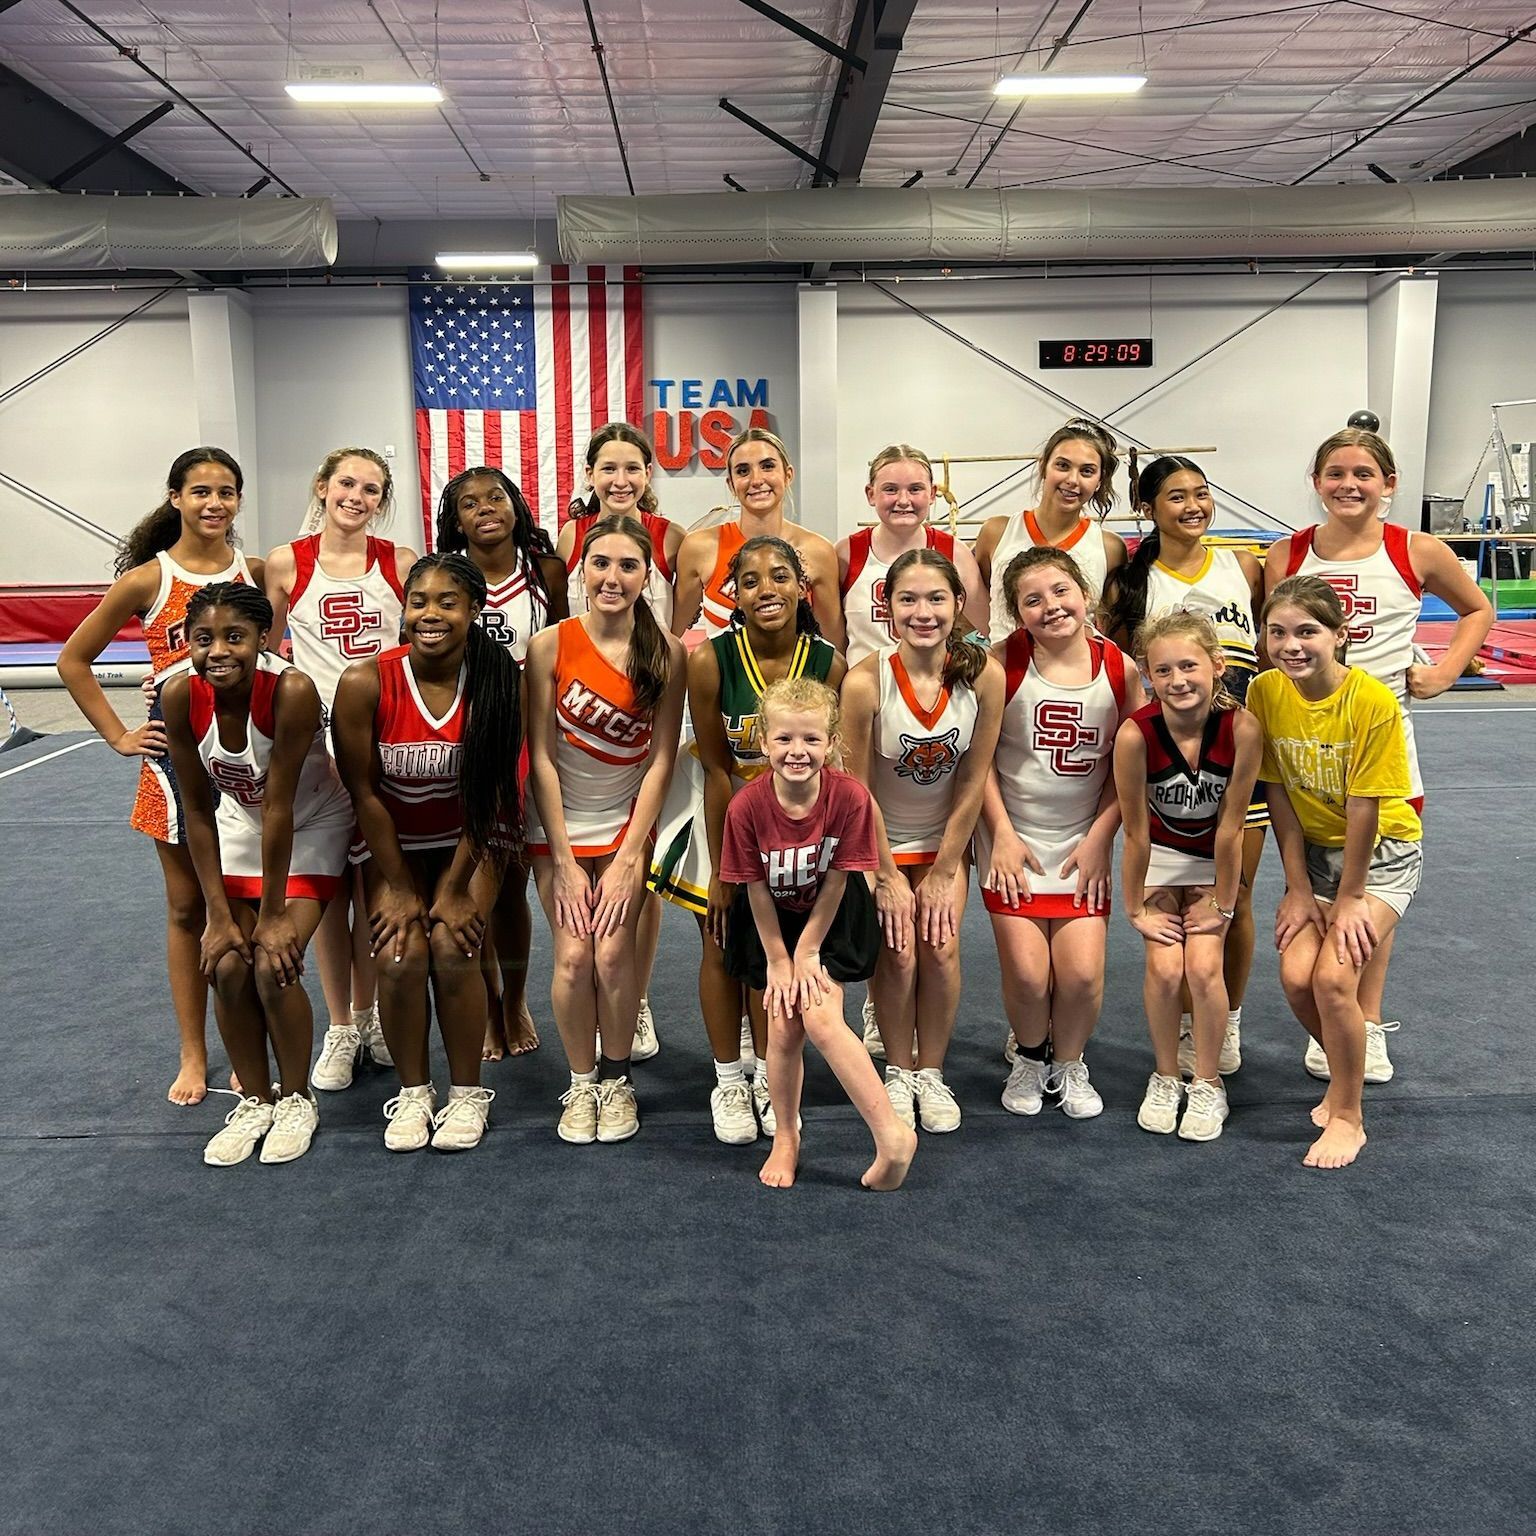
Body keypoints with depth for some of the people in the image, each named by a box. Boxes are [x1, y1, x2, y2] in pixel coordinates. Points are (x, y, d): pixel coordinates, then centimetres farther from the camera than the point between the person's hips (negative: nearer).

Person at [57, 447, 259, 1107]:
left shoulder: (257, 574, 2)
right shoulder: (147, 579, -3)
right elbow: (73, 661, 5)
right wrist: (119, 737, 0)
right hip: (177, 756, -1)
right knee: (187, 909, 9)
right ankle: (193, 1056, 21)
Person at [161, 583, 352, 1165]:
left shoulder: (292, 691, -33)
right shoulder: (181, 696, -21)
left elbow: (280, 808, -28)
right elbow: (198, 813, -12)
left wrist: (273, 915, -22)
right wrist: (219, 915, -12)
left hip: (311, 828, -4)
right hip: (239, 825, 4)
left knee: (274, 965, -15)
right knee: (227, 967, -7)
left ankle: (296, 1100, 9)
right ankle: (255, 1100, 15)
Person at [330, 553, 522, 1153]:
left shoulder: (496, 681, -19)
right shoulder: (366, 683, -20)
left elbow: (488, 794, -13)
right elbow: (365, 794, -11)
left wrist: (454, 890, -12)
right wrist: (400, 889, -9)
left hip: (470, 839, 0)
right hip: (394, 842, 1)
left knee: (452, 949, -18)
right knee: (400, 954, -17)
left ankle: (467, 1092, 4)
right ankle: (412, 1092, 7)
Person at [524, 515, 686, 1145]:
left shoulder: (666, 652, -10)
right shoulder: (549, 645, -13)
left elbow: (661, 759, -8)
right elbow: (541, 756, -10)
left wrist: (628, 858, -11)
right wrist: (565, 862, -11)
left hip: (627, 824, 0)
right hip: (559, 826, 0)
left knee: (613, 955, -10)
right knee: (573, 958, -8)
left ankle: (618, 1080, 14)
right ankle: (581, 1083, 15)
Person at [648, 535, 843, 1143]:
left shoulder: (828, 664, -18)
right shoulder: (710, 660, -24)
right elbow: (717, 770, -18)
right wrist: (722, 869, -14)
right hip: (719, 808, -2)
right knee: (722, 946, 5)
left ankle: (768, 1077, 26)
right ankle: (728, 1082, 22)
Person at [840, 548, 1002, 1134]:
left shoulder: (984, 675, -20)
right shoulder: (865, 680, -26)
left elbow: (973, 783, -11)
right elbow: (857, 789, -16)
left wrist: (942, 872, -6)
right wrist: (887, 877, -9)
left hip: (946, 839, 2)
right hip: (879, 841, -1)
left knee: (940, 947, -10)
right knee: (897, 950, -11)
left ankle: (931, 1073, 13)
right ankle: (898, 1073, 13)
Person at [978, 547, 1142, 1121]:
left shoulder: (1120, 670, -4)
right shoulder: (1002, 664, -10)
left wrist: (1099, 839, -4)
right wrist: (1003, 833, -9)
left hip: (1084, 846, 2)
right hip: (1014, 844, -1)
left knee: (1083, 975, -7)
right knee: (1027, 973, -9)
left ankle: (1069, 1064, 24)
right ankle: (1030, 1057, 24)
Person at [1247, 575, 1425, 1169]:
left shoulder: (1373, 702, -25)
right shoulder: (1265, 692, -11)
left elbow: (1363, 811, -20)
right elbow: (1279, 796, -7)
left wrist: (1348, 899, -14)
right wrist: (1298, 888, -7)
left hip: (1383, 852, -4)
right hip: (1314, 849, 4)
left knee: (1334, 975, -17)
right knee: (1295, 974, -11)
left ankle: (1348, 1116, 5)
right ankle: (1346, 1075, 20)